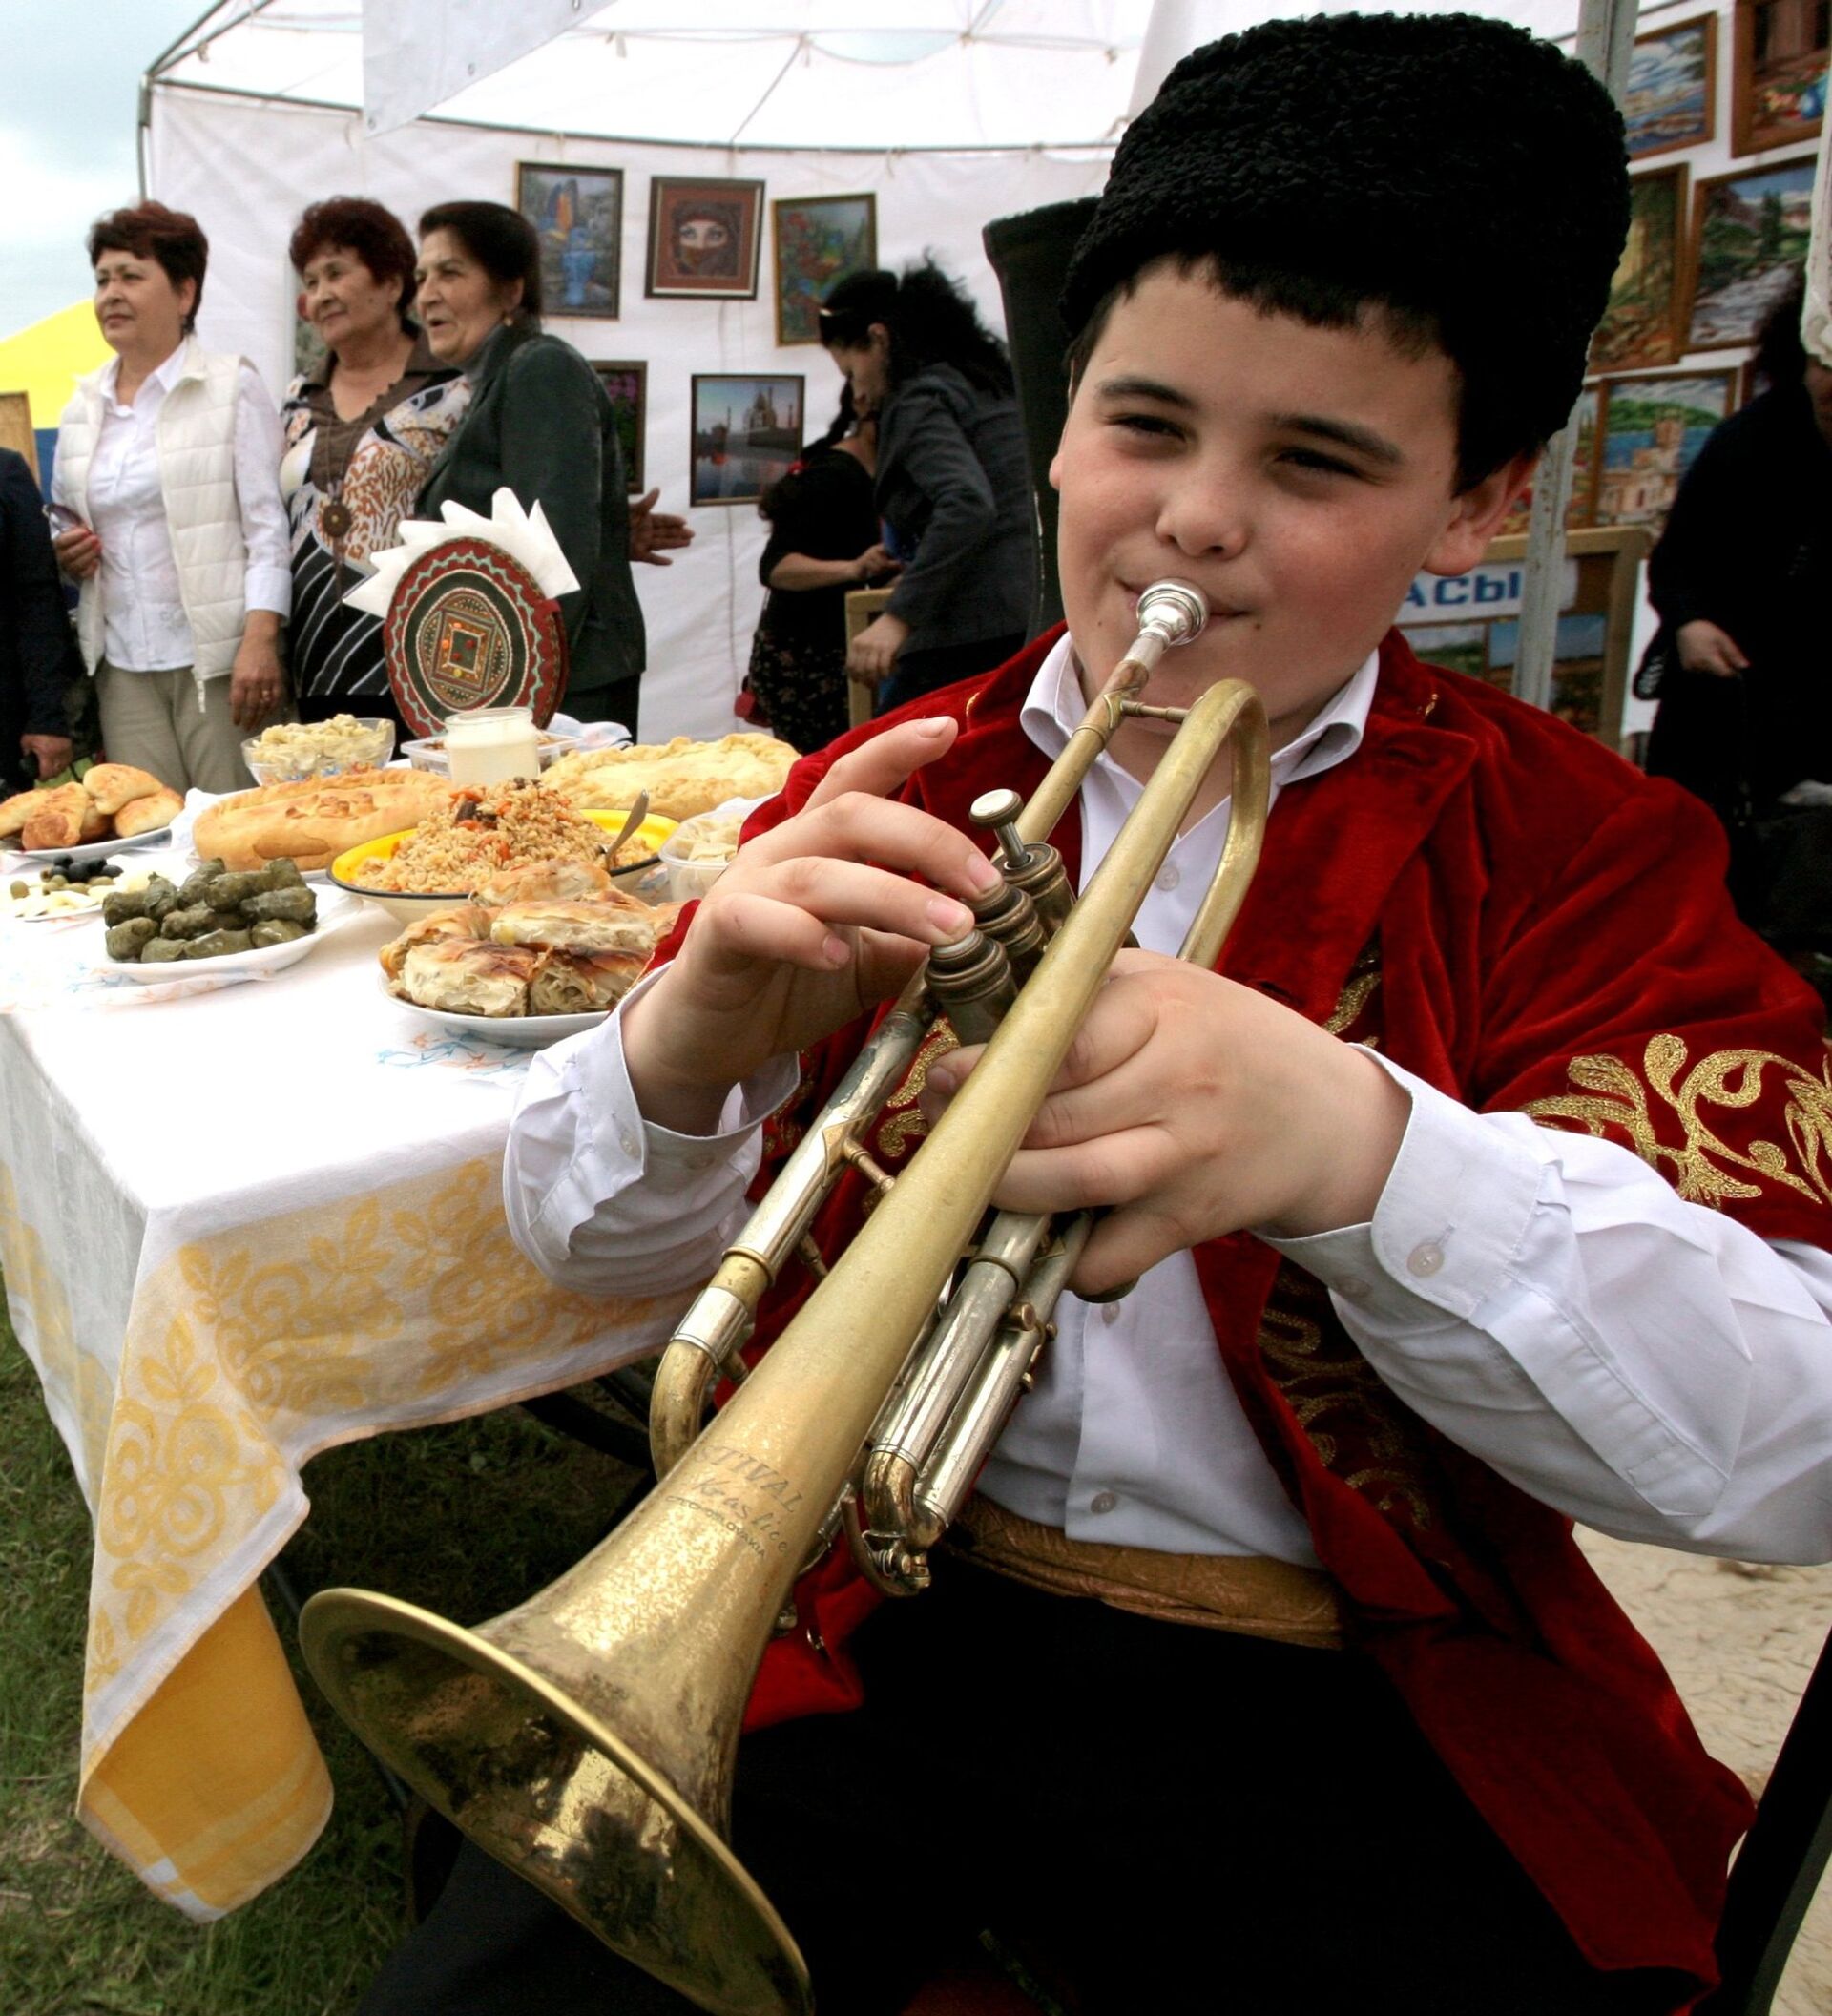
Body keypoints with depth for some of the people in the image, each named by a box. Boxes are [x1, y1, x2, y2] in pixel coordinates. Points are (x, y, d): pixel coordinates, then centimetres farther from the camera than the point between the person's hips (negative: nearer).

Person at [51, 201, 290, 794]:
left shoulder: (233, 386, 1)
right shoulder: (83, 406, 16)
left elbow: (268, 525, -6)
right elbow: (63, 524, 28)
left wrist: (261, 640, -17)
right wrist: (63, 553, 3)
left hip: (220, 656, -5)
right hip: (122, 665, 5)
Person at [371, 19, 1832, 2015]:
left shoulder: (1585, 855, -3)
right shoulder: (883, 798, 3)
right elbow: (588, 1245, 1)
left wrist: (1359, 1144, -31)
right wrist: (682, 1046, -22)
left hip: (1335, 1707, 0)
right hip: (864, 1624, 2)